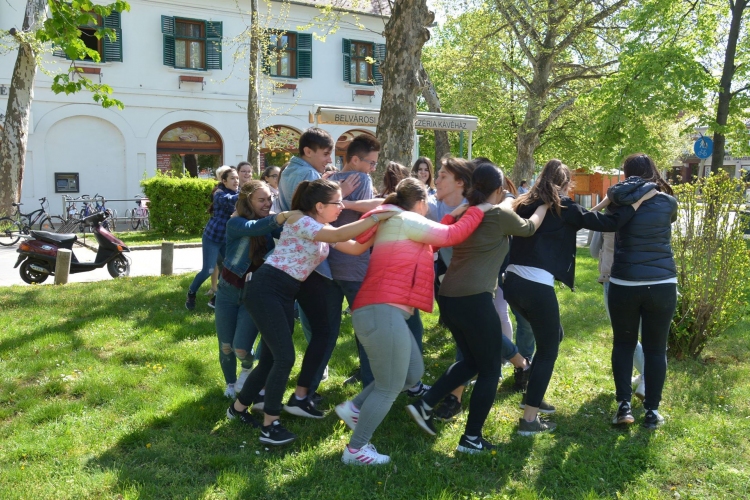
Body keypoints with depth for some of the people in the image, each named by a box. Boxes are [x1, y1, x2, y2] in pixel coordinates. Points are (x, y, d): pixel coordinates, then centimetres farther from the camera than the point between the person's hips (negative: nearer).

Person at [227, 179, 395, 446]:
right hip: (265, 289, -9)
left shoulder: (323, 231, 12)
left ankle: (238, 407, 33)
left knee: (272, 357, 13)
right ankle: (270, 425, 1)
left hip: (287, 294, 9)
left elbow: (356, 248, 8)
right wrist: (377, 217, -25)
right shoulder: (299, 221, -15)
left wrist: (379, 225, -4)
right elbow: (339, 235, -27)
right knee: (284, 357, -11)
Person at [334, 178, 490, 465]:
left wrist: (454, 216, 22)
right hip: (382, 312, -11)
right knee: (390, 387, -3)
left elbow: (432, 241, 26)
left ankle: (354, 408, 20)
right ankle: (355, 450, 6)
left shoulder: (393, 225, 25)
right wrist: (477, 211, 7)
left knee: (413, 373, 19)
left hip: (382, 311, 11)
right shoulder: (404, 220, -6)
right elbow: (451, 236, -6)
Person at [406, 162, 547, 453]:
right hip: (474, 300, -8)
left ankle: (424, 405, 17)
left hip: (449, 297, 8)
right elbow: (529, 228, 16)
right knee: (490, 370, 8)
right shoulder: (501, 215, -4)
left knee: (472, 361, 24)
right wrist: (544, 206, 33)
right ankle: (471, 439, 14)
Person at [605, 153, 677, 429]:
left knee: (623, 344, 15)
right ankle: (652, 411, 16)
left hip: (624, 285, 0)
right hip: (662, 286, 1)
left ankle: (624, 406, 11)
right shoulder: (668, 203, 3)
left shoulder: (620, 203, -6)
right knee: (655, 348, 11)